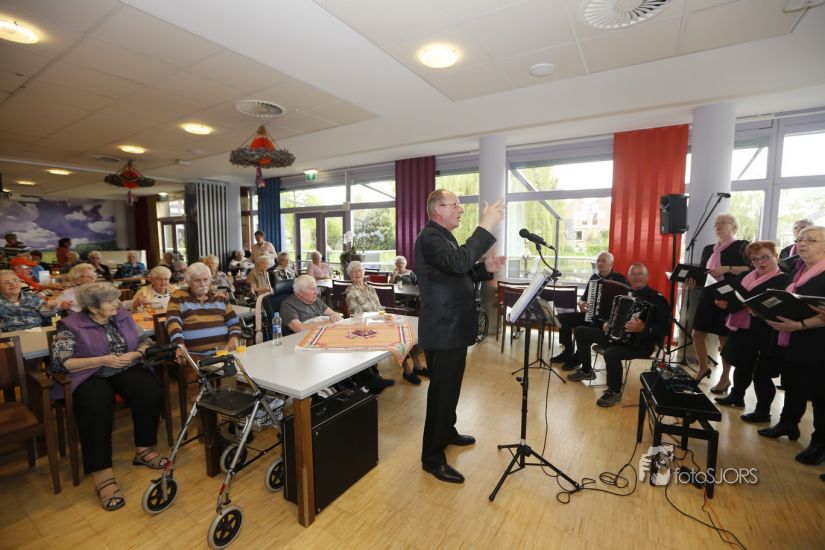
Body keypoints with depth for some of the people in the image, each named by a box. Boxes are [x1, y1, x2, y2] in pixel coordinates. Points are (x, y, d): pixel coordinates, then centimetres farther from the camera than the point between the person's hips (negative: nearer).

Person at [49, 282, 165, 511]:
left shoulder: (123, 317, 10)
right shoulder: (70, 326, -3)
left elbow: (146, 341, 11)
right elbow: (60, 362, -10)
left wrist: (134, 354, -11)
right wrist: (103, 360, -19)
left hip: (127, 370, 3)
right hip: (90, 375, -3)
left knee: (151, 392, -27)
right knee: (96, 407, -35)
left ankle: (144, 449, -10)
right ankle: (102, 474, -28)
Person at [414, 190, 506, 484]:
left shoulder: (444, 237, 16)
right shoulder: (430, 237, -18)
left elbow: (460, 274, 18)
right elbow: (458, 263, -36)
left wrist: (485, 268, 1)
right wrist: (485, 226, -30)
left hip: (454, 328, 10)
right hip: (443, 331, -10)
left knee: (450, 387, 24)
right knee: (442, 392, 0)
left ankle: (447, 432, 44)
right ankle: (433, 458, 16)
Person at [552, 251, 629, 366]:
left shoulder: (620, 279, -6)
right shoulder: (594, 277, 10)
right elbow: (584, 297, 14)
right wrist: (581, 303, -8)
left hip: (607, 319, -7)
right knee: (563, 317, -8)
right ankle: (568, 352, 3)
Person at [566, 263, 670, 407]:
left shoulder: (656, 299, -13)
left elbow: (665, 329, -22)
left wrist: (643, 328, -35)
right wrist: (608, 323, 7)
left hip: (640, 344, -8)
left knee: (611, 354, -37)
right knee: (581, 331, 5)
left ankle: (614, 392, -10)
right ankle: (586, 370, 19)